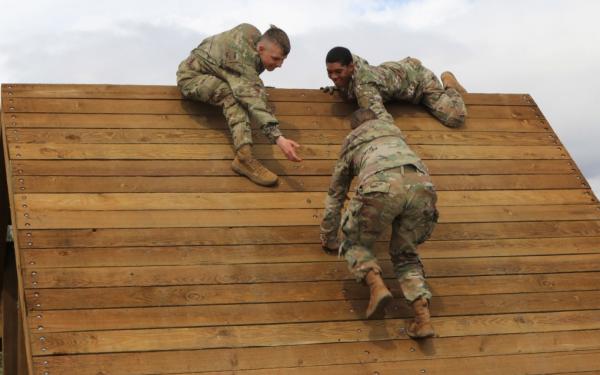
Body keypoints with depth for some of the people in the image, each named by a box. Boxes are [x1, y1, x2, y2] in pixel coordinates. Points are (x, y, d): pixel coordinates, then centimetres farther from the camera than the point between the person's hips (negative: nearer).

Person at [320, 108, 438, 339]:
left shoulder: (350, 144, 37)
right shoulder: (393, 129, 42)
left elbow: (335, 195, 44)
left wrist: (328, 239, 56)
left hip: (382, 187, -2)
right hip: (421, 186, 3)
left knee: (355, 244, 22)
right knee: (405, 255, 22)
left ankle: (376, 285, -9)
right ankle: (423, 317, -1)